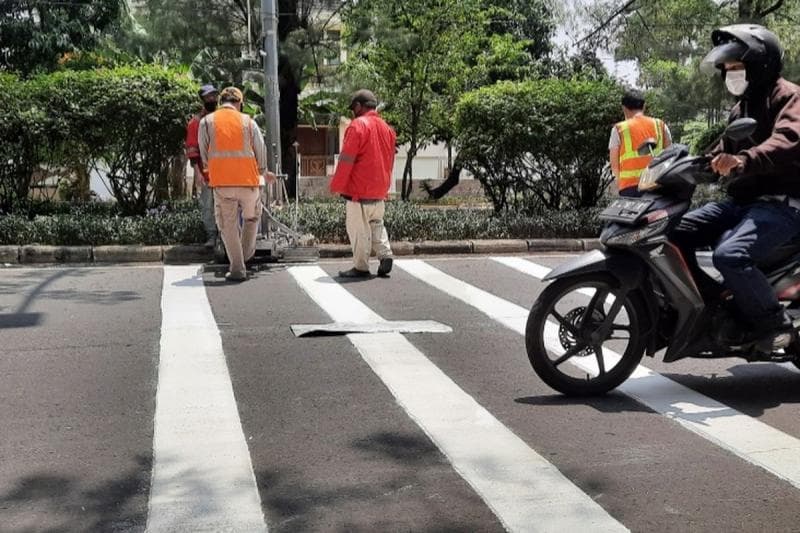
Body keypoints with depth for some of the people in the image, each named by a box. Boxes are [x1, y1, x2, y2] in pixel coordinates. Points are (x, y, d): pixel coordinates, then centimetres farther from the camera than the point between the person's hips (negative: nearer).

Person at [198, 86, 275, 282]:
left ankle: (237, 269, 6)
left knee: (228, 225, 6)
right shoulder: (248, 121, 6)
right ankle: (246, 254, 23)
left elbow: (204, 154, 8)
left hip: (221, 181, 0)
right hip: (248, 179, 0)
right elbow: (261, 150, 10)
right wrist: (264, 172, 28)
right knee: (251, 217, 24)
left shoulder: (207, 121, 5)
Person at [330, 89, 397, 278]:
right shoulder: (387, 128, 11)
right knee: (377, 225, 20)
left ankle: (361, 267, 3)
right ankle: (385, 256, 5)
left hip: (359, 190, -7)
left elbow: (346, 160, -14)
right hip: (380, 191, 7)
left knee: (359, 229, 0)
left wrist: (336, 186, -7)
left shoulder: (358, 125, -12)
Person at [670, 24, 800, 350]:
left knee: (730, 255, -33)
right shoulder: (740, 109, 23)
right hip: (741, 201, 9)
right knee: (674, 234, -4)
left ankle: (773, 322, -13)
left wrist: (743, 160, -45)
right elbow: (722, 156, 30)